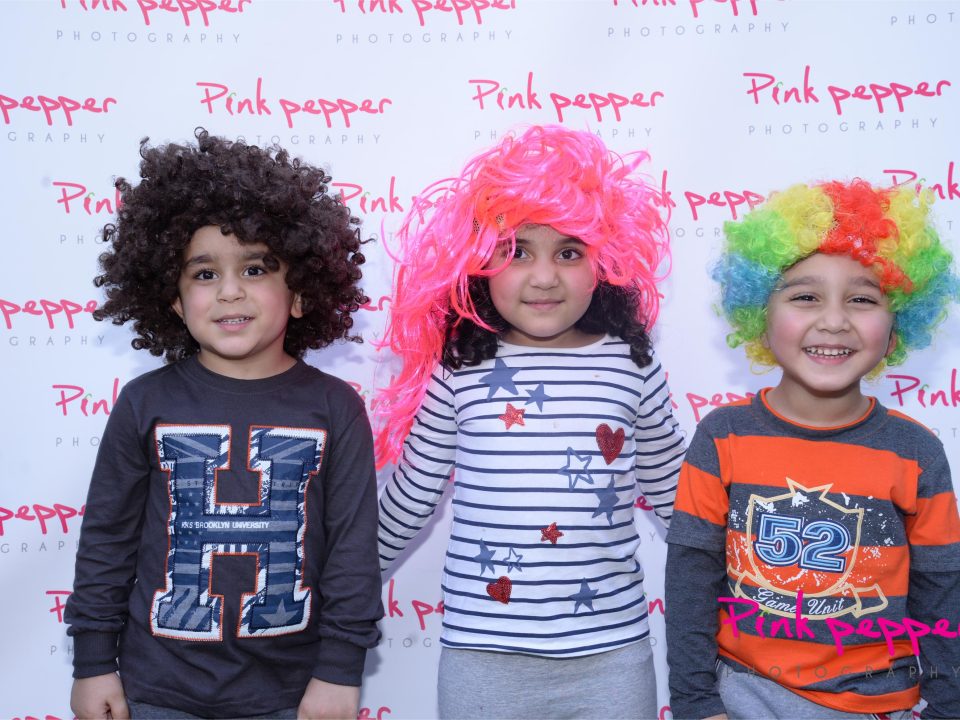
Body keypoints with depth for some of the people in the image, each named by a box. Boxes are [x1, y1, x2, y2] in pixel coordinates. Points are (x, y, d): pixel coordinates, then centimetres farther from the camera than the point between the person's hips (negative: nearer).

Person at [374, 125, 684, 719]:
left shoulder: (633, 366, -1)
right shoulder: (460, 371, -4)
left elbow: (672, 490, 11)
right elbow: (411, 497, 7)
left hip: (612, 652, 1)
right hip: (483, 653, 0)